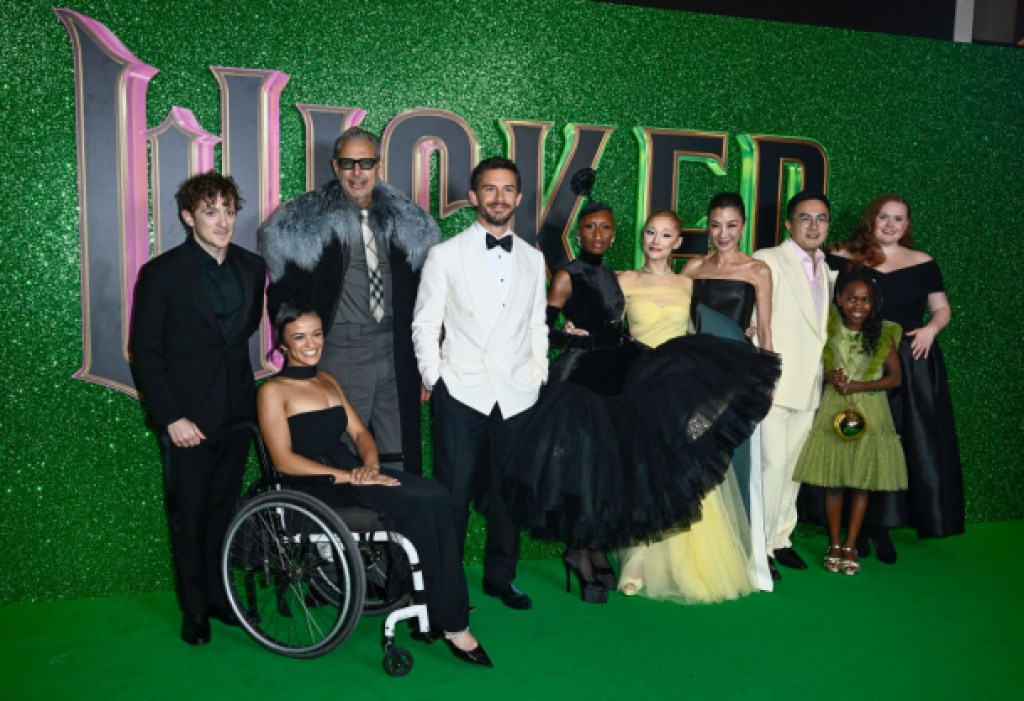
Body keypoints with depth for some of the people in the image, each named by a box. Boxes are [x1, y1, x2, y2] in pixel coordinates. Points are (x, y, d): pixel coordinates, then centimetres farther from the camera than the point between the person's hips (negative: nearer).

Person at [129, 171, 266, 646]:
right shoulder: (161, 273, -8)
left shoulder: (252, 267, 4)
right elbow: (143, 352, -8)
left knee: (223, 511, 13)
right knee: (188, 517, 7)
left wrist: (244, 388, 9)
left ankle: (219, 597, 29)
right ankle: (194, 610, 23)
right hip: (188, 418, -4)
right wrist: (170, 417, -13)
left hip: (236, 411, 4)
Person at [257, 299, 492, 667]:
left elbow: (360, 432, 16)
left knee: (435, 495, -23)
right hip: (314, 488, -6)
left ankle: (449, 617, -20)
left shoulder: (328, 381, 21)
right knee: (421, 505, -27)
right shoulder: (273, 391, -1)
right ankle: (449, 622, -12)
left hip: (351, 472, 6)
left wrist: (370, 464, -7)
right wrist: (349, 476, -19)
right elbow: (284, 460, -11)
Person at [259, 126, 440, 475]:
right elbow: (283, 296, 1)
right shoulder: (305, 224, -2)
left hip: (396, 357, 3)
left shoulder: (406, 223, 9)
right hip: (338, 358, -3)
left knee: (400, 463, 11)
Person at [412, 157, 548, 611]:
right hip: (461, 391, -3)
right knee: (453, 493, 1)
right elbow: (425, 324, 2)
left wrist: (539, 377, 8)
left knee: (508, 491, 10)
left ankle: (500, 576, 26)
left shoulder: (533, 259, 12)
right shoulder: (445, 255, 2)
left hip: (517, 395, 3)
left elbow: (537, 326, 16)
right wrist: (432, 378, -4)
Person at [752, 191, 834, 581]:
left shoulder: (827, 271, 16)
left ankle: (780, 539, 26)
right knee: (772, 464, -9)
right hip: (773, 383, -7)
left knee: (794, 466, 13)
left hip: (808, 387, 7)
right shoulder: (767, 261, -7)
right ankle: (757, 547, 3)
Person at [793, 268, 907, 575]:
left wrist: (858, 385, -14)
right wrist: (828, 376, -11)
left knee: (862, 481, 5)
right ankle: (834, 544, 18)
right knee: (833, 480, 4)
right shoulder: (828, 329, -3)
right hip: (834, 409, 1)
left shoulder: (883, 334, -6)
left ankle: (850, 546, 17)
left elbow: (894, 377, -3)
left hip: (869, 411, -1)